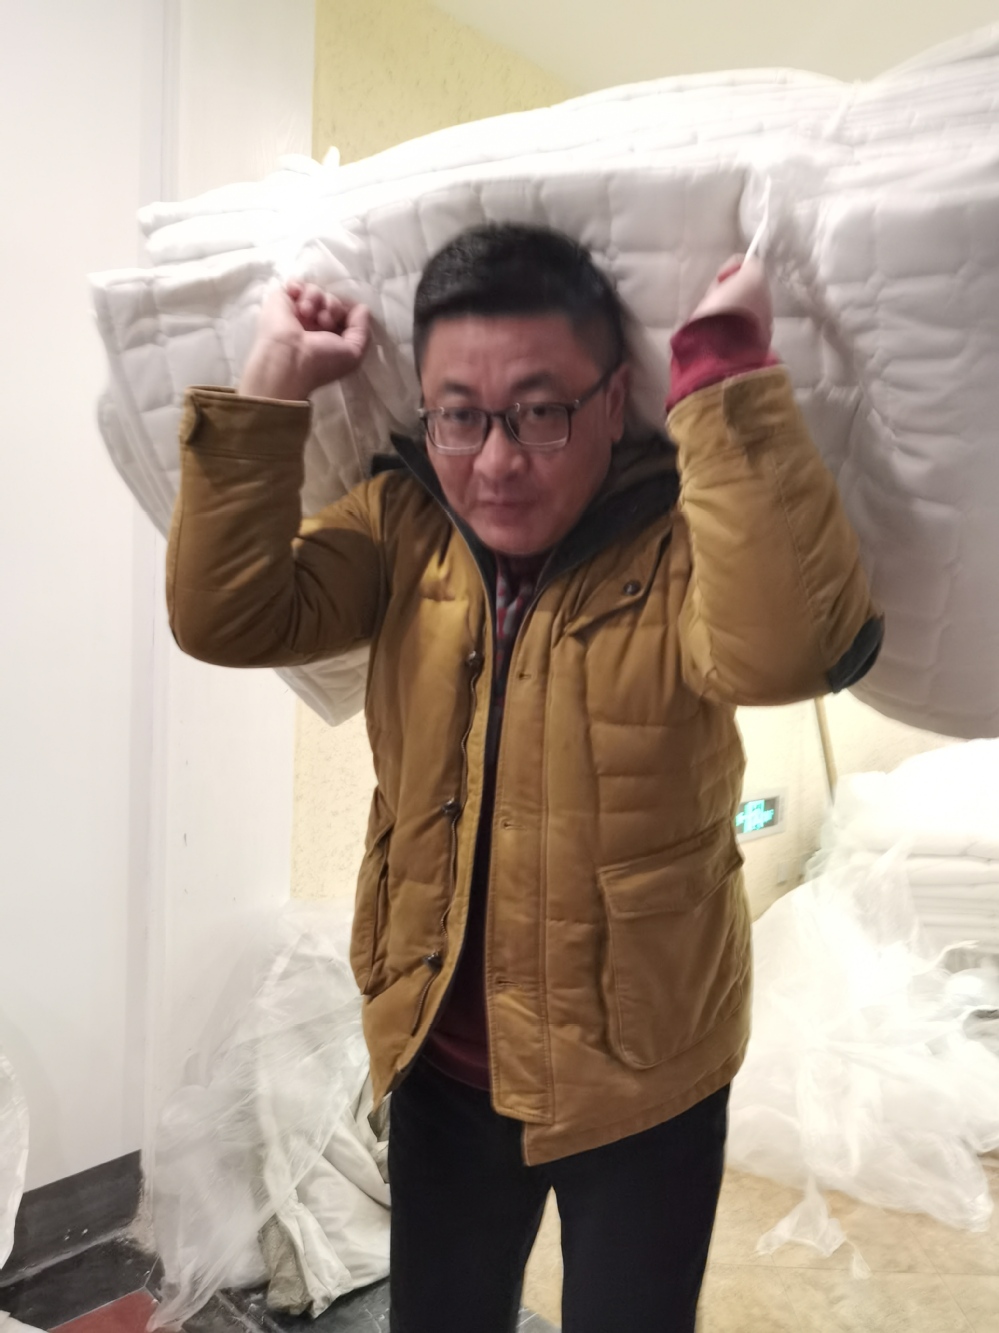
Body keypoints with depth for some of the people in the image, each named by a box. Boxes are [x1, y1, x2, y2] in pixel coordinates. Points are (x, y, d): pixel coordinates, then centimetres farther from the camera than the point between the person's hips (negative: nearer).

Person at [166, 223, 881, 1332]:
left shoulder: (682, 535, -17)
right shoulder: (405, 523, -4)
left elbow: (782, 649, -38)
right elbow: (227, 617, -14)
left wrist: (726, 369, -35)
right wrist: (272, 386, -18)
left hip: (638, 1073, -3)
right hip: (441, 1057, 4)